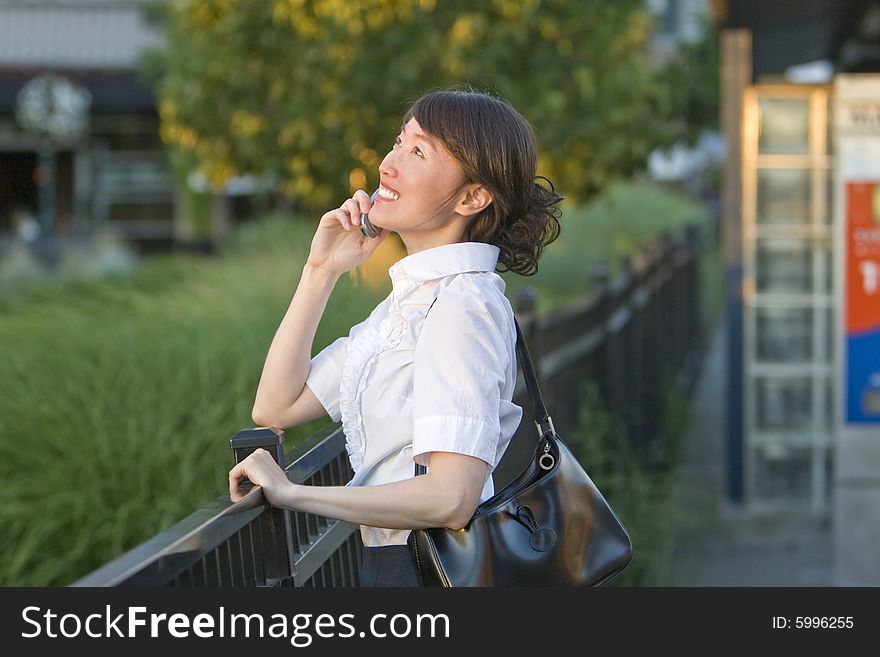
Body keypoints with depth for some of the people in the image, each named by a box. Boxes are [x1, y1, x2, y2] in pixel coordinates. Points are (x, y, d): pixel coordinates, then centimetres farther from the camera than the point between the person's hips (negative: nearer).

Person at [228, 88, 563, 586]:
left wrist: (292, 493, -22)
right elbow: (276, 408, 8)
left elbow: (450, 499, -30)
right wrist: (322, 270, 1)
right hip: (390, 561, 9)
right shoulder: (409, 300, 10)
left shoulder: (461, 306, -19)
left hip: (436, 568, -9)